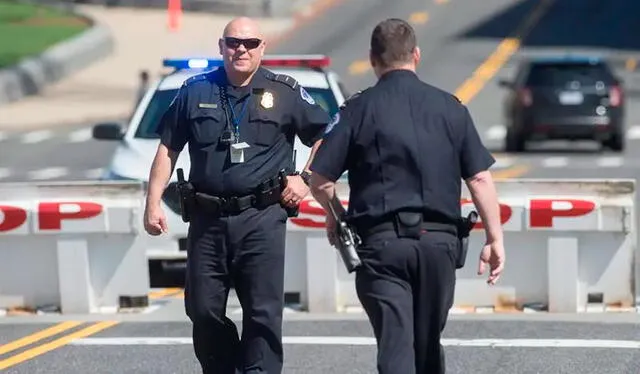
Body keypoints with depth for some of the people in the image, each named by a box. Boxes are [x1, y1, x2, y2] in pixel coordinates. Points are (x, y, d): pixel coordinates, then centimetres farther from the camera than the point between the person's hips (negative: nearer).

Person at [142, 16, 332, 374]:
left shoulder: (286, 92, 3)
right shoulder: (195, 91, 8)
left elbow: (326, 136, 10)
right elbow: (168, 149, 12)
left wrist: (305, 178, -1)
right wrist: (154, 202, 5)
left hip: (262, 219, -3)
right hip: (208, 220, 3)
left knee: (263, 313, -5)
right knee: (203, 310, 6)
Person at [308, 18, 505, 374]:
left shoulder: (358, 110, -2)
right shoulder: (450, 107, 5)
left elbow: (321, 181, -4)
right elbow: (480, 177, 1)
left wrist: (335, 214, 16)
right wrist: (495, 239, 6)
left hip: (381, 241, -3)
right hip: (439, 241, 3)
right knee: (428, 345, 19)